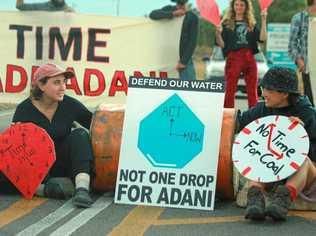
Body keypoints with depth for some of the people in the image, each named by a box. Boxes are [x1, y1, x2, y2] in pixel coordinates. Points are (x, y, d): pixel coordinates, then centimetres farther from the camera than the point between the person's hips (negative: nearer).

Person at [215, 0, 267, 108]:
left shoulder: (251, 24, 14)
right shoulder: (227, 23, 7)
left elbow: (262, 38, 0)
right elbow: (222, 44, 2)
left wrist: (264, 20, -3)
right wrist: (218, 34, -16)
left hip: (249, 59, 3)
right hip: (233, 58, -3)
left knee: (252, 91, 5)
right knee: (230, 90, -6)